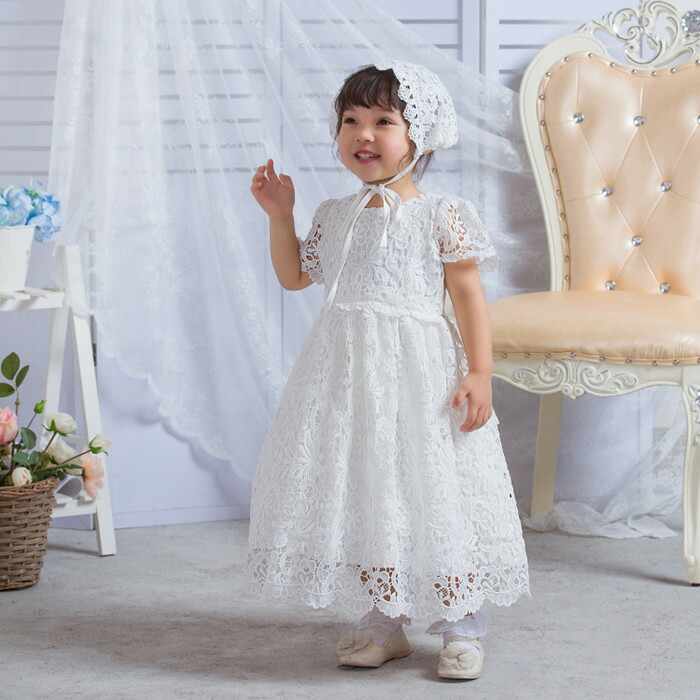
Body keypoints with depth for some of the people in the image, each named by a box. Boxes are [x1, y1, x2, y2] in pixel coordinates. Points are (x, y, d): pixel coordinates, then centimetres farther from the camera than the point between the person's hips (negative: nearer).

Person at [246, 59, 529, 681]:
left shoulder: (442, 216, -3)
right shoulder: (336, 216, 11)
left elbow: (469, 295, -5)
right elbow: (295, 276, 22)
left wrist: (480, 373, -12)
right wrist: (280, 215, 10)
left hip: (421, 373, -5)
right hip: (347, 374, 5)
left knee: (433, 491, -2)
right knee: (359, 492, 8)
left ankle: (461, 628, 12)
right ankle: (381, 624, 22)